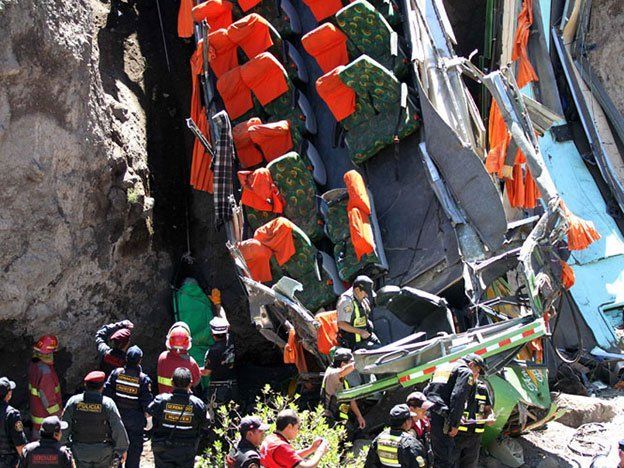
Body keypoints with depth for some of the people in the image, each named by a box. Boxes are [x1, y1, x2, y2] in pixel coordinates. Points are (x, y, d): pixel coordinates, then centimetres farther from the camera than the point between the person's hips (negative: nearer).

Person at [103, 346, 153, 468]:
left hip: (117, 416, 3)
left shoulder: (116, 373, -11)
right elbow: (147, 403, -13)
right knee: (134, 449, 10)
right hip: (135, 421, -3)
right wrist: (149, 420, 0)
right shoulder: (143, 379, -18)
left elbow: (107, 393, -4)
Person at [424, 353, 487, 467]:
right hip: (442, 420, -9)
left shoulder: (441, 368, 28)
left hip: (428, 416, 9)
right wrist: (455, 424, -13)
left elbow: (426, 391, 24)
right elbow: (458, 398, -13)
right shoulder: (466, 372, 0)